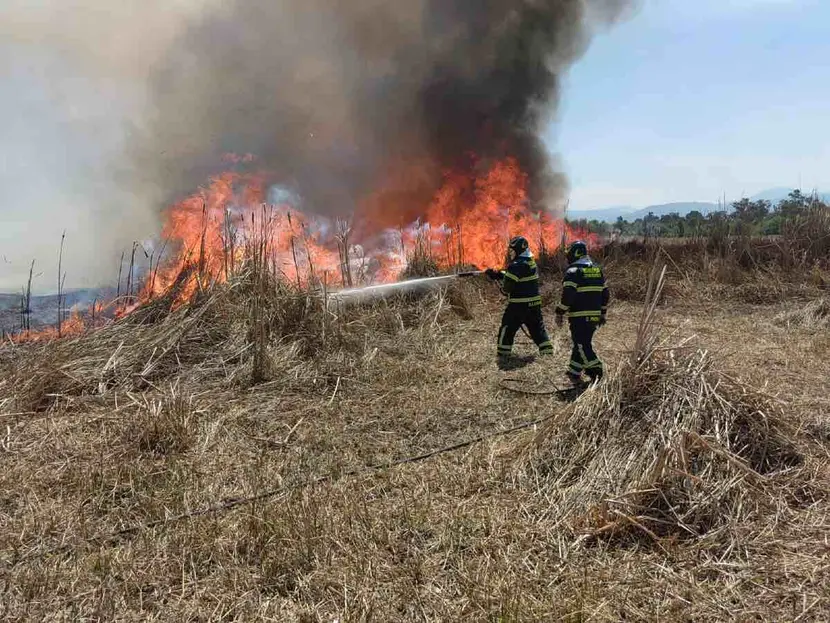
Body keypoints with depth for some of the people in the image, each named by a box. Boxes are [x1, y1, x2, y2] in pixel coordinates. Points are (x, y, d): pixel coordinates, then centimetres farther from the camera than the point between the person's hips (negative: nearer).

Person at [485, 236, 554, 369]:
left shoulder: (516, 265, -18)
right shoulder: (532, 263, 10)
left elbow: (507, 286, -16)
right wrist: (497, 274, 11)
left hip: (518, 305, -8)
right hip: (534, 304, 8)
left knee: (507, 331, 2)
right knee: (538, 329, 16)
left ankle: (503, 358, 2)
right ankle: (549, 353, 19)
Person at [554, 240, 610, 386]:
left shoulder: (573, 271, -10)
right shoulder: (598, 270, 14)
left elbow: (567, 295, -18)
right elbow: (606, 294, 17)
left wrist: (560, 313, -10)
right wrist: (602, 314, 23)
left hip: (579, 316, -8)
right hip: (594, 316, 8)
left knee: (582, 345, -3)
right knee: (581, 342, 16)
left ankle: (596, 370, -10)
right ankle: (574, 372, 22)